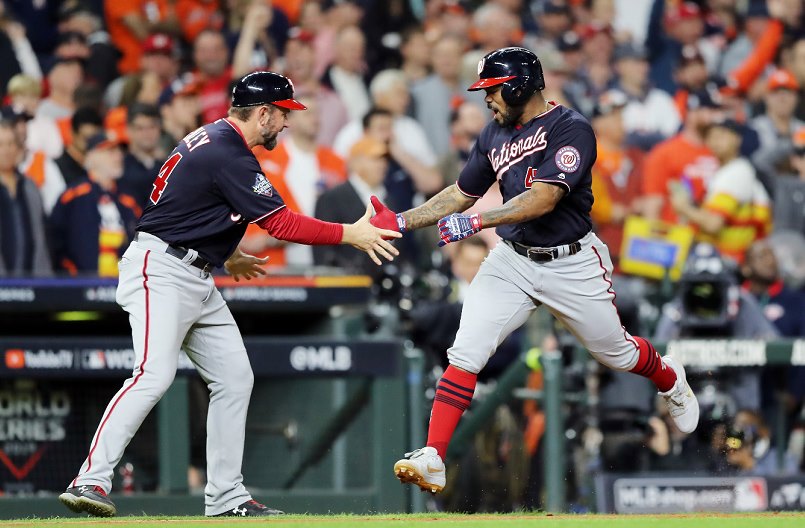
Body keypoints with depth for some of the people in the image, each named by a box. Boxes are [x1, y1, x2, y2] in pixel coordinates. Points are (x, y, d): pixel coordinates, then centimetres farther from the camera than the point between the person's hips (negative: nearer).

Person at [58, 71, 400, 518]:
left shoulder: (212, 140, 14)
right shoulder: (229, 155, -18)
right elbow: (281, 223, -20)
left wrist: (227, 256, 33)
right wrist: (351, 235, -13)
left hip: (197, 278, 11)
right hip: (161, 271, -11)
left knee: (234, 377, 7)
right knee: (154, 375, -22)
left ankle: (225, 496, 9)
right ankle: (89, 481, -26)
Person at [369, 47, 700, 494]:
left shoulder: (571, 130, -18)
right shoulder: (495, 135, 5)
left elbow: (543, 199, -28)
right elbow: (461, 195, 13)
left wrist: (477, 222, -36)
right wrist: (402, 221, 1)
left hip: (573, 264, -5)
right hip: (513, 261, 5)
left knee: (616, 352, 14)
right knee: (465, 353, -14)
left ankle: (671, 381, 50)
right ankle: (432, 461, -17)